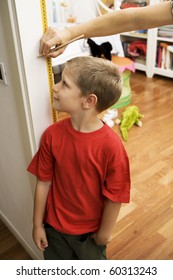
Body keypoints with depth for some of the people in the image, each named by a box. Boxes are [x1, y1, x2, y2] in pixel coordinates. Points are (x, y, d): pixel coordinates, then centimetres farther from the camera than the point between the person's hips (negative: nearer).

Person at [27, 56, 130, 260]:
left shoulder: (111, 145, -31)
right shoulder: (52, 135, -19)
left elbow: (115, 196, -18)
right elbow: (44, 182, -10)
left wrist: (105, 231, -6)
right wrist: (38, 224, -1)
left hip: (91, 229, -2)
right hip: (54, 225, 3)